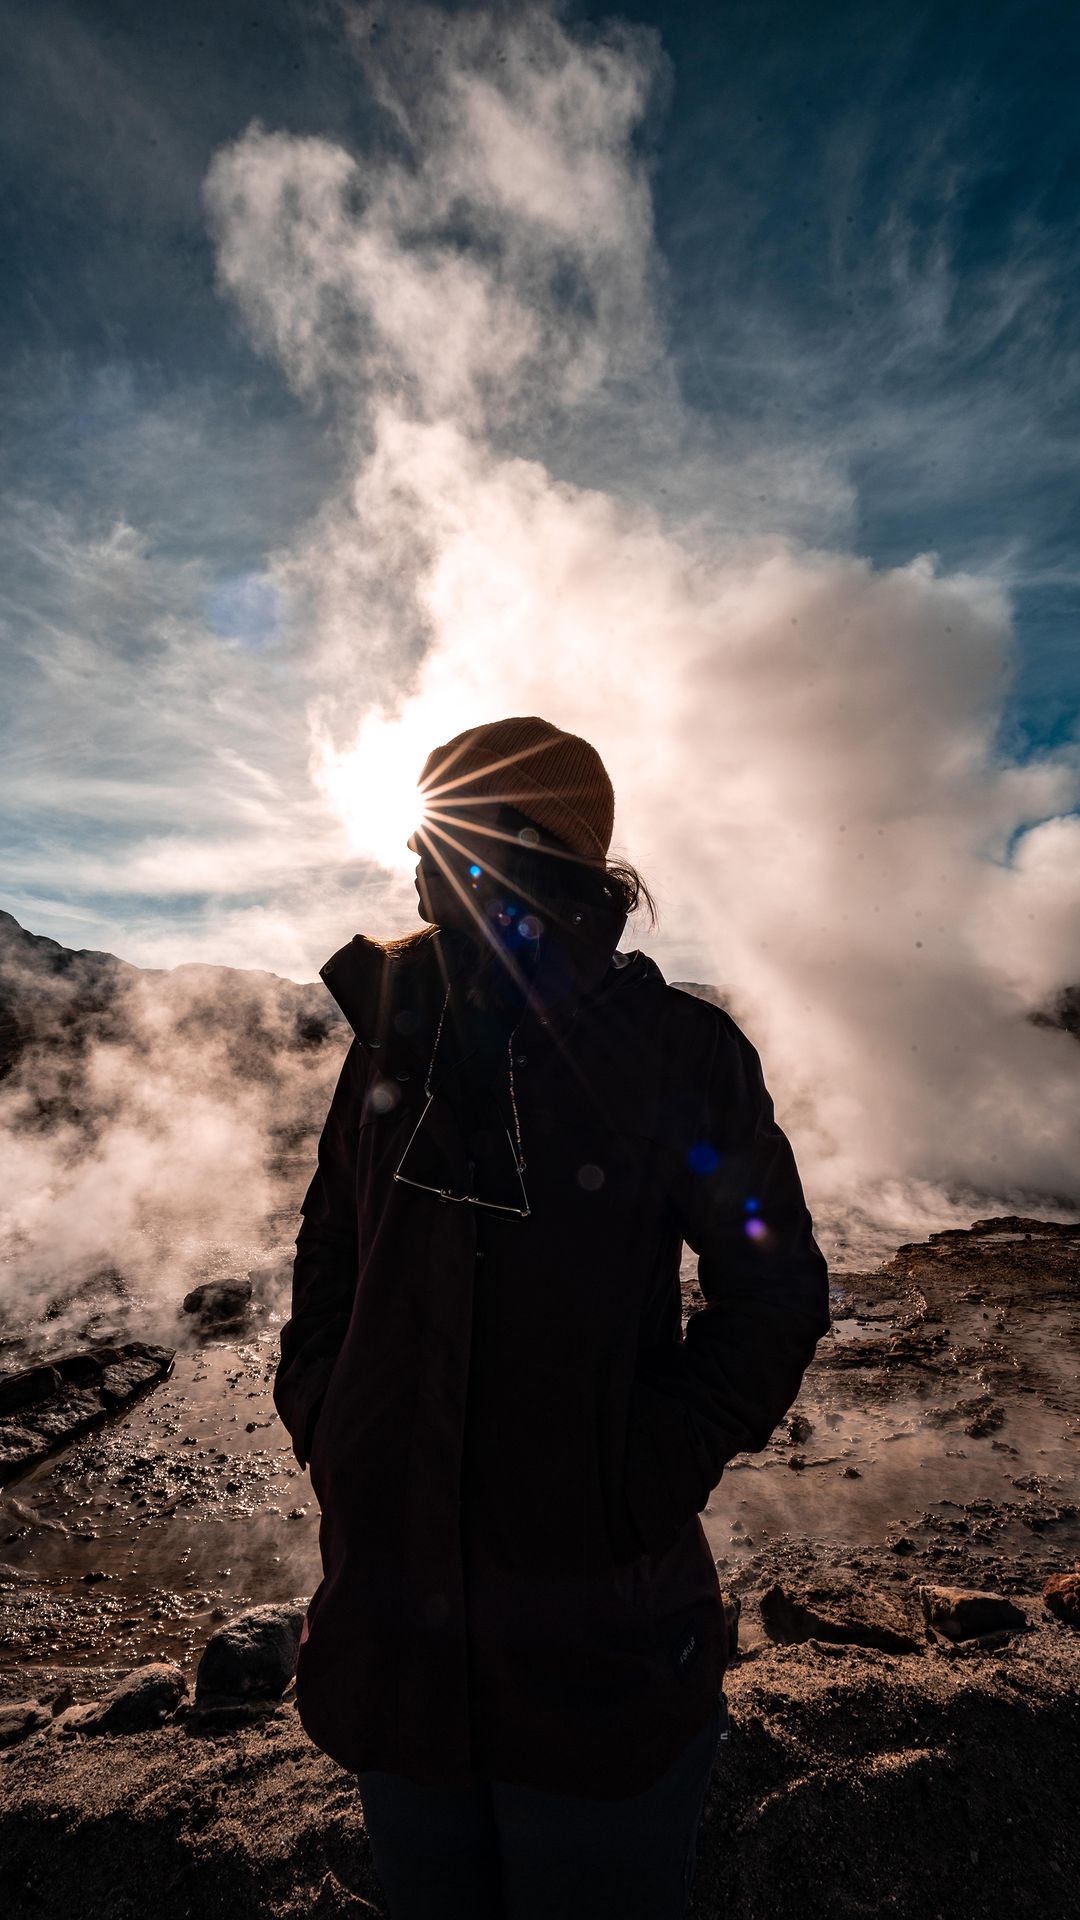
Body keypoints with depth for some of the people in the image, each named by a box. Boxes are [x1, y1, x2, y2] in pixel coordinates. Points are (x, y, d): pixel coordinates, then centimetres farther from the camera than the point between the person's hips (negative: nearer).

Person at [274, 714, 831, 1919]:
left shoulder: (674, 1050, -12)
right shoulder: (394, 1042, 0)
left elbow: (774, 1288, -7)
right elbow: (326, 1263, 11)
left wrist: (649, 1477, -15)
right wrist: (322, 1422, 0)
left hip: (597, 1638, -4)